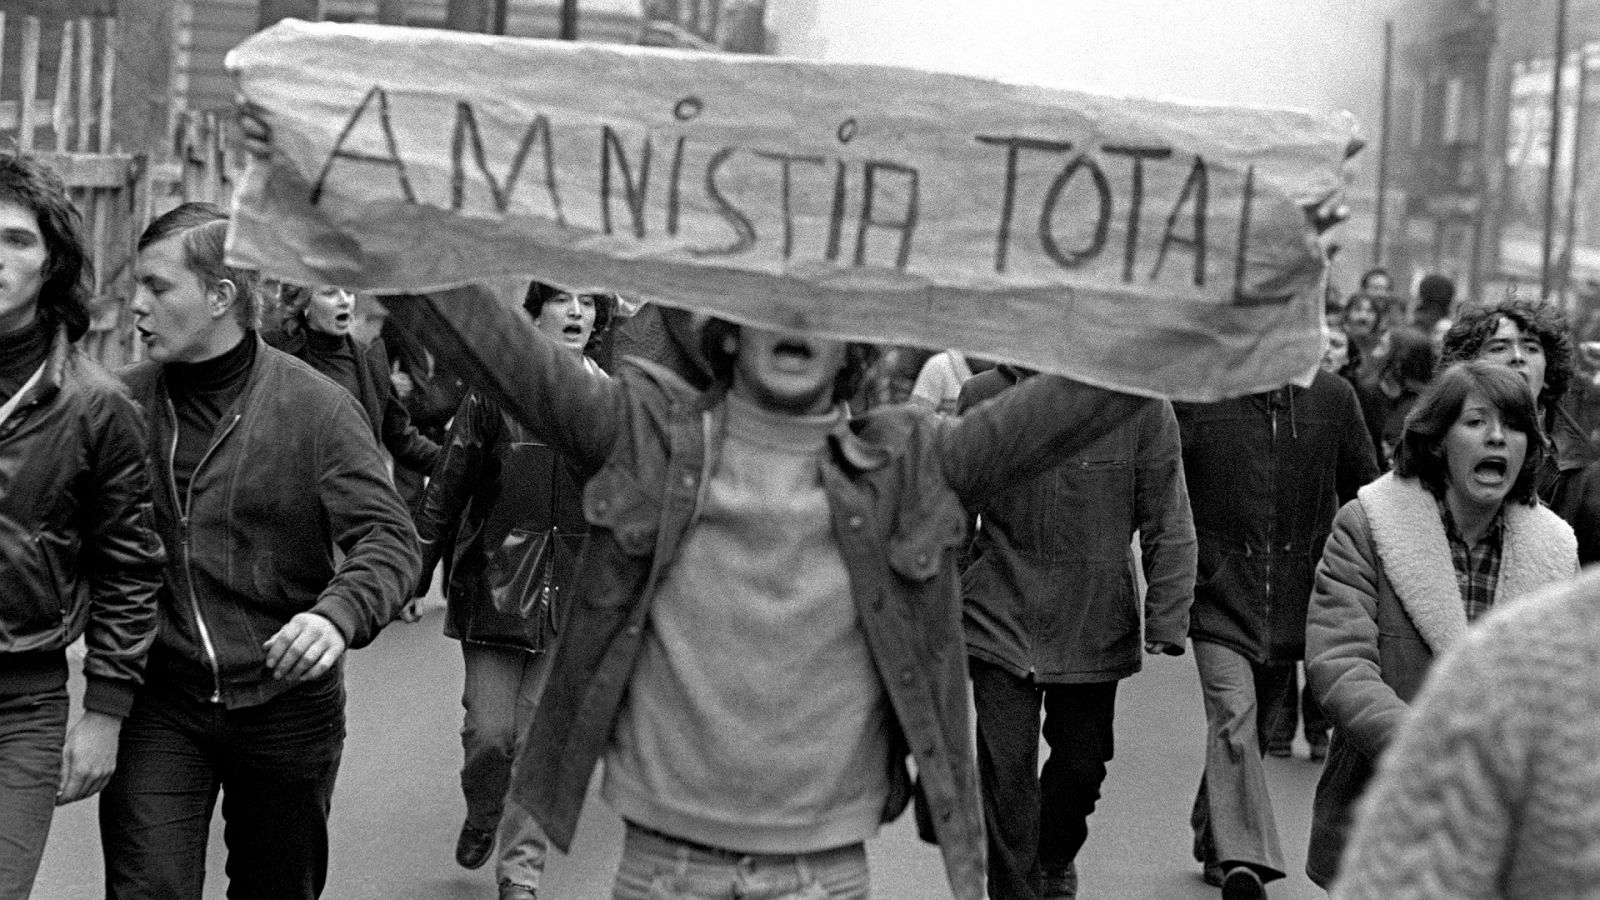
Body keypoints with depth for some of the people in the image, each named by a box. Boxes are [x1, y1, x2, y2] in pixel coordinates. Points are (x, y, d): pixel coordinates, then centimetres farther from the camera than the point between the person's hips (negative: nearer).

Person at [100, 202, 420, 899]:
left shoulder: (317, 408, -9)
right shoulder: (125, 402, -1)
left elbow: (389, 540, -13)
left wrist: (338, 614, -33)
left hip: (285, 702, -1)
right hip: (160, 701, 1)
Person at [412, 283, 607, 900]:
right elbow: (446, 492, 2)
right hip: (494, 588, -1)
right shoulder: (494, 393, -3)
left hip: (571, 596, 1)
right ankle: (480, 818, 31)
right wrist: (413, 571, 3)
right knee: (490, 734, -2)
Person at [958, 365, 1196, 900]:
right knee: (1007, 774, -5)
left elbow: (1168, 528, -4)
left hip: (1095, 630, 0)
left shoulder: (1143, 407, -8)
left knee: (1081, 766, 14)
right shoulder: (984, 397, -4)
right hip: (1000, 621, 0)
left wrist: (1167, 620, -11)